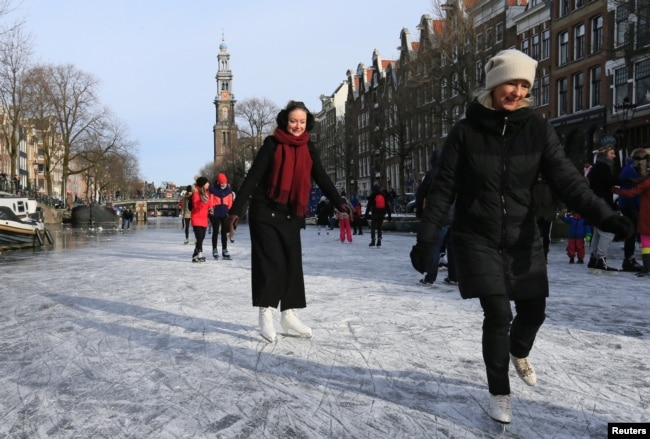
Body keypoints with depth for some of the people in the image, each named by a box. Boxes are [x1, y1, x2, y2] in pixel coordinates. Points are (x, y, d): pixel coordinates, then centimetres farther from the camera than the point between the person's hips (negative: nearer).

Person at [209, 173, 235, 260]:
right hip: (215, 213, -3)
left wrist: (230, 211, 2)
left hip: (225, 213, 3)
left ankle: (225, 250, 14)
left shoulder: (228, 190, 3)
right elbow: (210, 200, -6)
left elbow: (230, 202, 6)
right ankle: (214, 250, 13)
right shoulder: (213, 189, -7)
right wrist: (211, 209, -14)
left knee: (224, 232, 8)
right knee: (215, 231, 5)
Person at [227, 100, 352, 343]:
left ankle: (289, 315, 16)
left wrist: (338, 202, -7)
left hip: (291, 214, 5)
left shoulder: (308, 147, 8)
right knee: (270, 261, -7)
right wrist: (237, 208, -14)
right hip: (265, 211, -5)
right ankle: (266, 316, 2)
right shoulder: (272, 144, -7)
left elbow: (321, 177, 6)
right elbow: (253, 176, -10)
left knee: (292, 262, 6)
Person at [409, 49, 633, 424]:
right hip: (477, 238, -3)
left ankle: (519, 353, 47)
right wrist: (426, 240, -10)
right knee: (498, 313, -8)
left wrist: (604, 215, -27)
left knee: (534, 310, 11)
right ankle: (500, 394, 13)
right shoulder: (466, 132, -8)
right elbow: (443, 190, -7)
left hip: (522, 238, 3)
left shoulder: (538, 129, -3)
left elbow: (566, 179, -11)